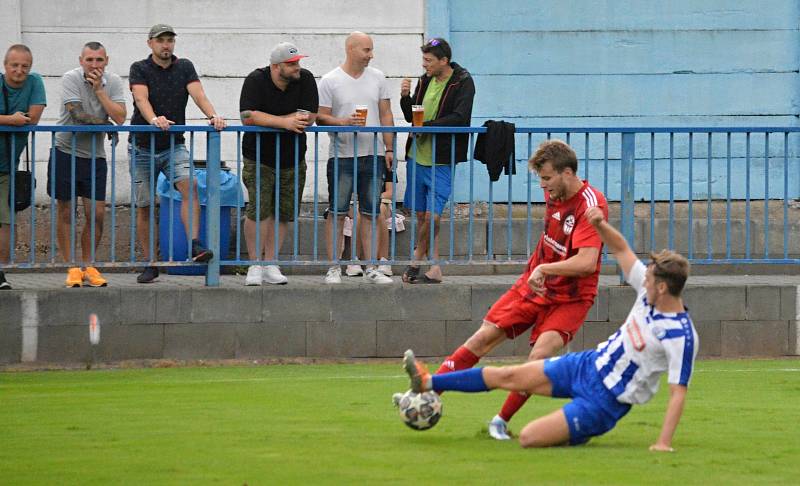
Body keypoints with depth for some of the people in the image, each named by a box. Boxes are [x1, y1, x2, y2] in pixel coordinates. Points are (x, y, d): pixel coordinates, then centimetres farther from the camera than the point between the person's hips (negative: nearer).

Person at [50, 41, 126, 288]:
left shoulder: (113, 82, -2)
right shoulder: (70, 79, -11)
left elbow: (120, 117, -15)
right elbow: (78, 115, -20)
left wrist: (99, 89, -17)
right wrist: (107, 123, -11)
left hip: (94, 155, 3)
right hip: (66, 150, -3)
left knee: (97, 214, -1)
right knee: (65, 212, 1)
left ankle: (87, 266, 11)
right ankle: (71, 267, 8)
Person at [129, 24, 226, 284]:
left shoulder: (185, 67, 4)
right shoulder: (140, 69, -4)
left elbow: (198, 94, -11)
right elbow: (141, 98, -22)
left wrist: (213, 116, -32)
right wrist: (153, 119, -44)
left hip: (174, 146, 1)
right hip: (143, 147, -1)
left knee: (189, 185, -26)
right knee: (144, 207, 1)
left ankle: (195, 245, -34)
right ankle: (151, 264, 10)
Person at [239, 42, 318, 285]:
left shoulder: (305, 80, -5)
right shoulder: (256, 81, -11)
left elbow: (309, 117, -13)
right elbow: (248, 117, -22)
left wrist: (266, 120, -16)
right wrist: (285, 122, -25)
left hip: (292, 160, 3)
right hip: (259, 158, -3)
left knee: (283, 212, 3)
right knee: (259, 209, -12)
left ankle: (270, 264, 11)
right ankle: (255, 265, -4)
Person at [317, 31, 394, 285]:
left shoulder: (377, 78, 11)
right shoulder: (330, 81, -1)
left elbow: (386, 115, 13)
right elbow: (321, 117, -3)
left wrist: (389, 148, 6)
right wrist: (343, 122, -20)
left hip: (373, 156, 4)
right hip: (342, 156, -4)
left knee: (370, 213, 5)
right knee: (337, 213, -2)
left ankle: (371, 268, 9)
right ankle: (334, 268, 2)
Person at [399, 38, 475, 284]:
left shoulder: (463, 83, -8)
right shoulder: (425, 80, 11)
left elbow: (459, 118, -20)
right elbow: (411, 116, 16)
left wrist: (427, 125, -21)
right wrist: (405, 97, -3)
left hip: (441, 161, -6)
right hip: (417, 157, 6)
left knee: (432, 215, -11)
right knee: (422, 215, 7)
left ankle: (416, 259, 8)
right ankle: (434, 268, 14)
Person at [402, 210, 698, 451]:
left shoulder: (681, 337, -28)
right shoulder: (649, 291, -6)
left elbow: (678, 392, -28)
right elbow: (621, 249, 6)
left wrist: (663, 444, -34)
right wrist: (600, 225, -12)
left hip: (604, 401, -8)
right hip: (588, 364, 8)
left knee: (529, 438, -17)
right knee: (508, 376, 11)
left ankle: (581, 434, 13)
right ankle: (428, 383, 25)